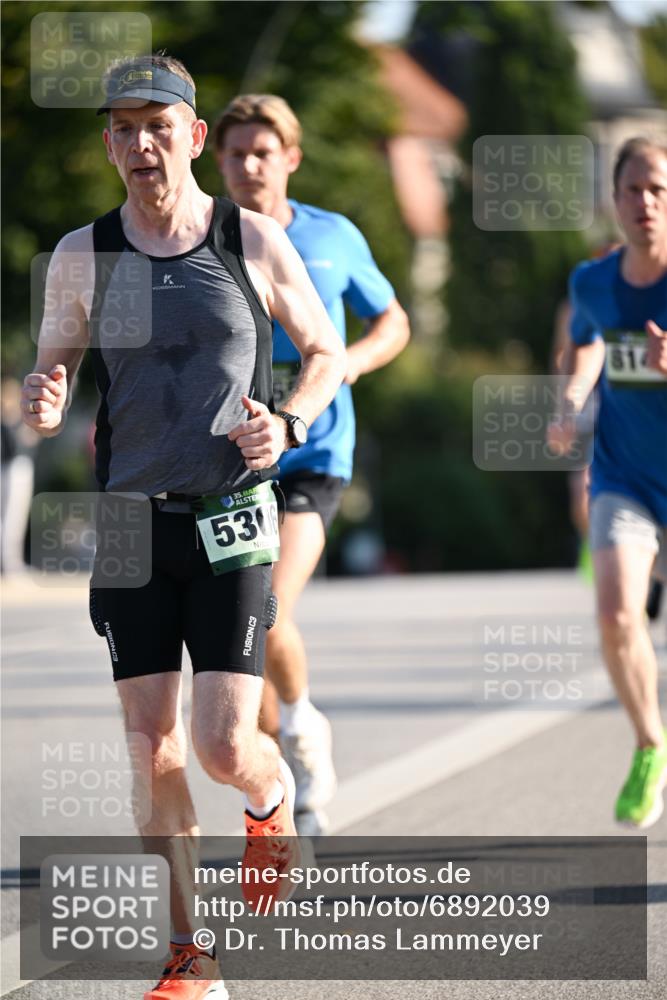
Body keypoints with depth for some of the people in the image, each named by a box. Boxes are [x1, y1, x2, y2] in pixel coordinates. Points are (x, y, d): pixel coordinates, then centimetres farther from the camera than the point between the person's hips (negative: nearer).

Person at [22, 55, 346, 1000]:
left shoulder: (254, 241, -2)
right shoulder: (82, 255, 2)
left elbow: (327, 349, 9)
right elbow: (54, 365, 12)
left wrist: (288, 424, -9)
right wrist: (44, 402, -12)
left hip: (231, 516, -2)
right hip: (131, 522, 2)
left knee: (224, 747, -10)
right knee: (153, 749, 1)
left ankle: (273, 796, 28)